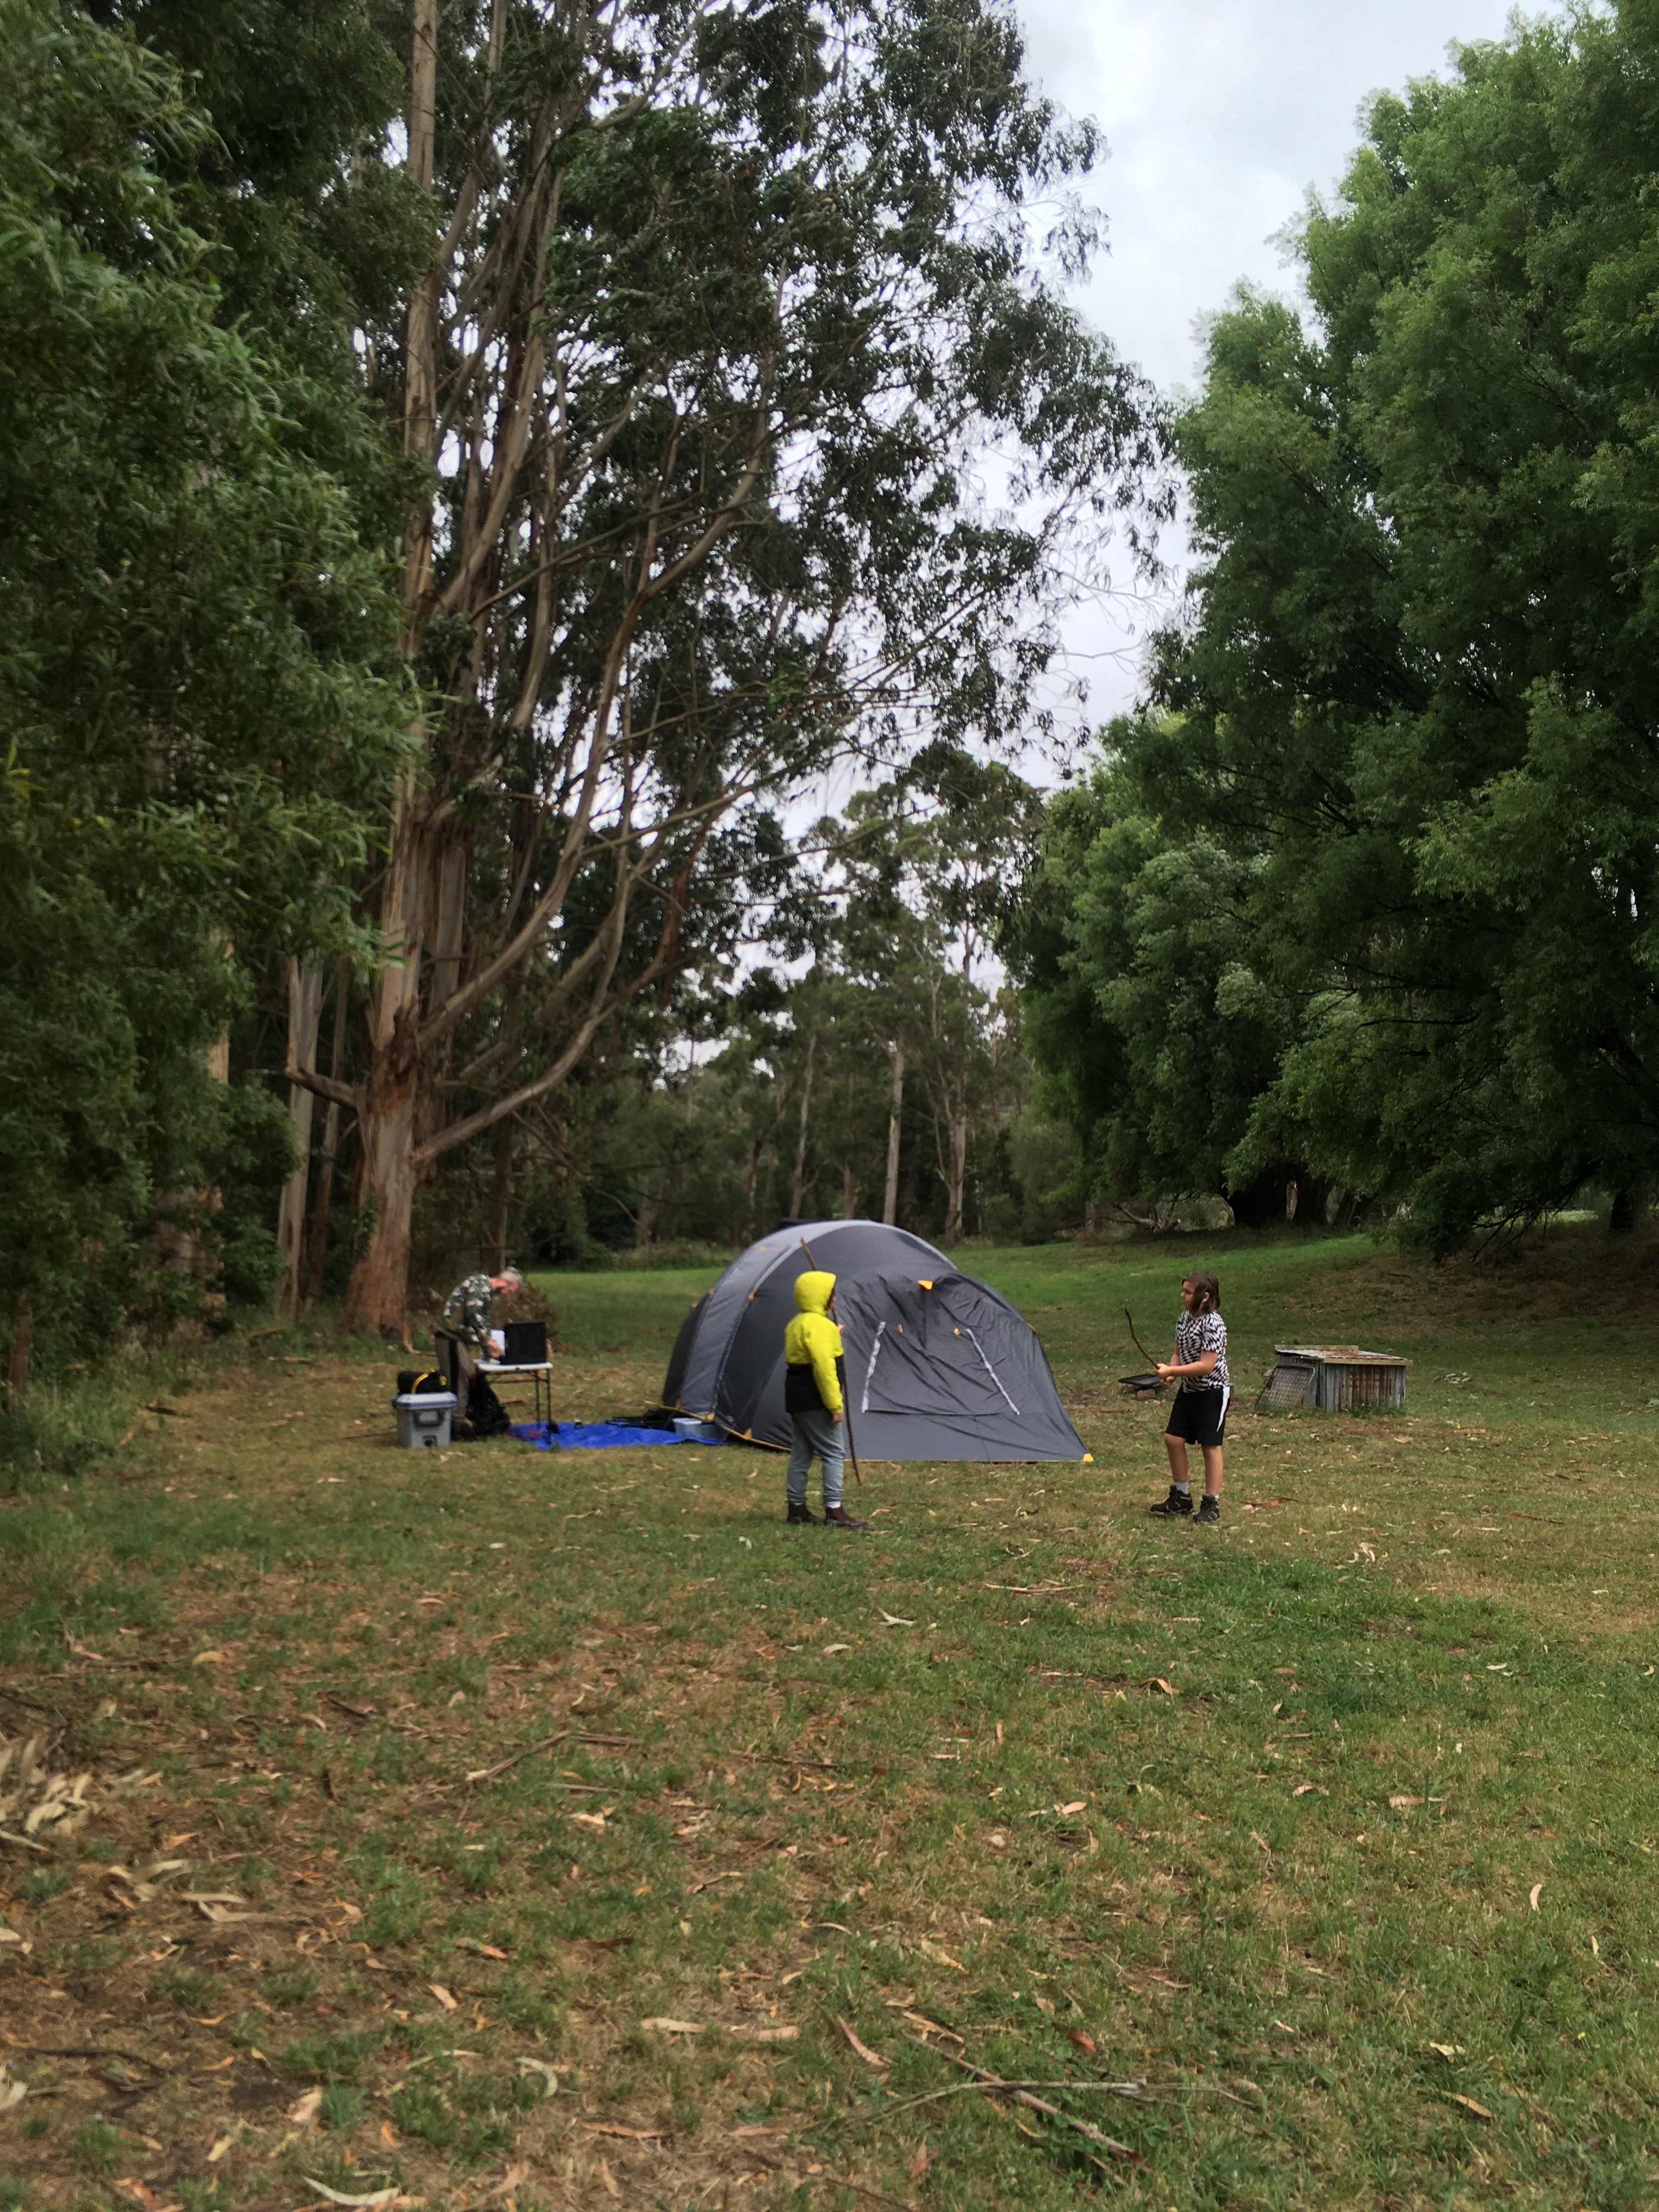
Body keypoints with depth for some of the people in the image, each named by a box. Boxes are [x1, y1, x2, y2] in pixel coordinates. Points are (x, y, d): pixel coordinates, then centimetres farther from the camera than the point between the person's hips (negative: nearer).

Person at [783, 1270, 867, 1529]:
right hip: (815, 1402, -10)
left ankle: (796, 1507, 18)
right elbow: (824, 1367, -23)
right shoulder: (819, 1326, -18)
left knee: (801, 1453, 14)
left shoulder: (795, 1325, 15)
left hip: (796, 1399, 10)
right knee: (833, 1453, -5)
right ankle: (834, 1511, -7)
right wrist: (835, 1404, -20)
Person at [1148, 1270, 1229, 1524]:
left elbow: (1206, 1365, -25)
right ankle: (1181, 1498, 19)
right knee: (1173, 1439, 6)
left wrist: (1172, 1371, -25)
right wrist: (1171, 1373, -6)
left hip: (1213, 1391, -8)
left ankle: (1211, 1505, 10)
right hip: (1188, 1389, 8)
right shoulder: (1184, 1318, 5)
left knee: (1210, 1446, 0)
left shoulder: (1213, 1324, -21)